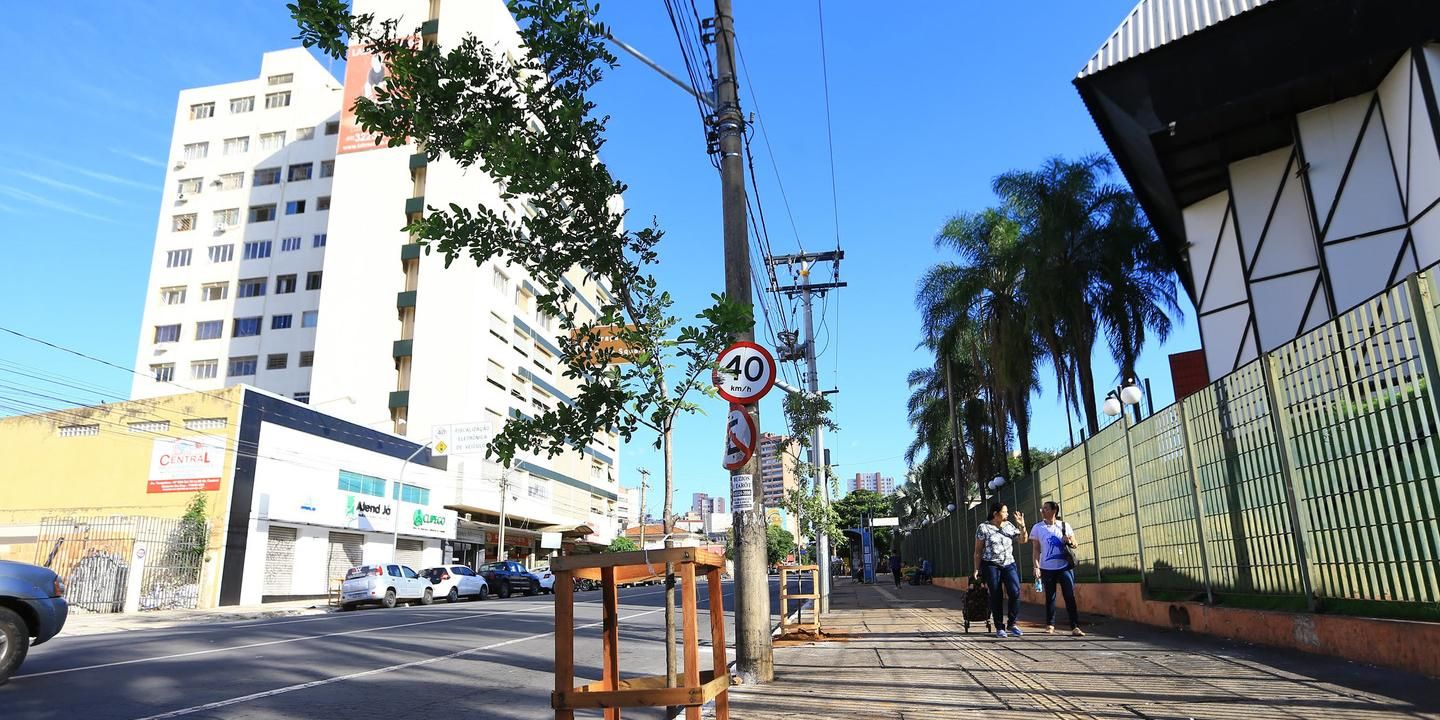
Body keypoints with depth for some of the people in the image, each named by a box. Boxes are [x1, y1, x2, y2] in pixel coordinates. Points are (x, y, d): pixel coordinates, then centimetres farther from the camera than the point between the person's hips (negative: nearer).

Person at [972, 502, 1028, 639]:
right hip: (991, 565, -3)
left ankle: (1012, 624, 2)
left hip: (1009, 564, 3)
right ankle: (999, 627, 9)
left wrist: (1022, 526, -4)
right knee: (996, 596, -1)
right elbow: (978, 550, -1)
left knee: (1015, 592, -12)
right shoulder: (983, 528, -3)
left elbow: (1023, 540, 12)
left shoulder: (1009, 525, 9)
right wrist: (977, 569, -4)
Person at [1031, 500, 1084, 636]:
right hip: (1047, 568, 0)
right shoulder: (1037, 528, 2)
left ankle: (1075, 627, -3)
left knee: (1070, 596, -5)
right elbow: (1036, 549, 3)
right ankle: (1050, 625, 18)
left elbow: (1074, 545, 9)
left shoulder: (1065, 526, 3)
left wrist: (1069, 541, -15)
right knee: (1050, 597, 7)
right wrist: (1036, 566, -7)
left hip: (1065, 566, 0)